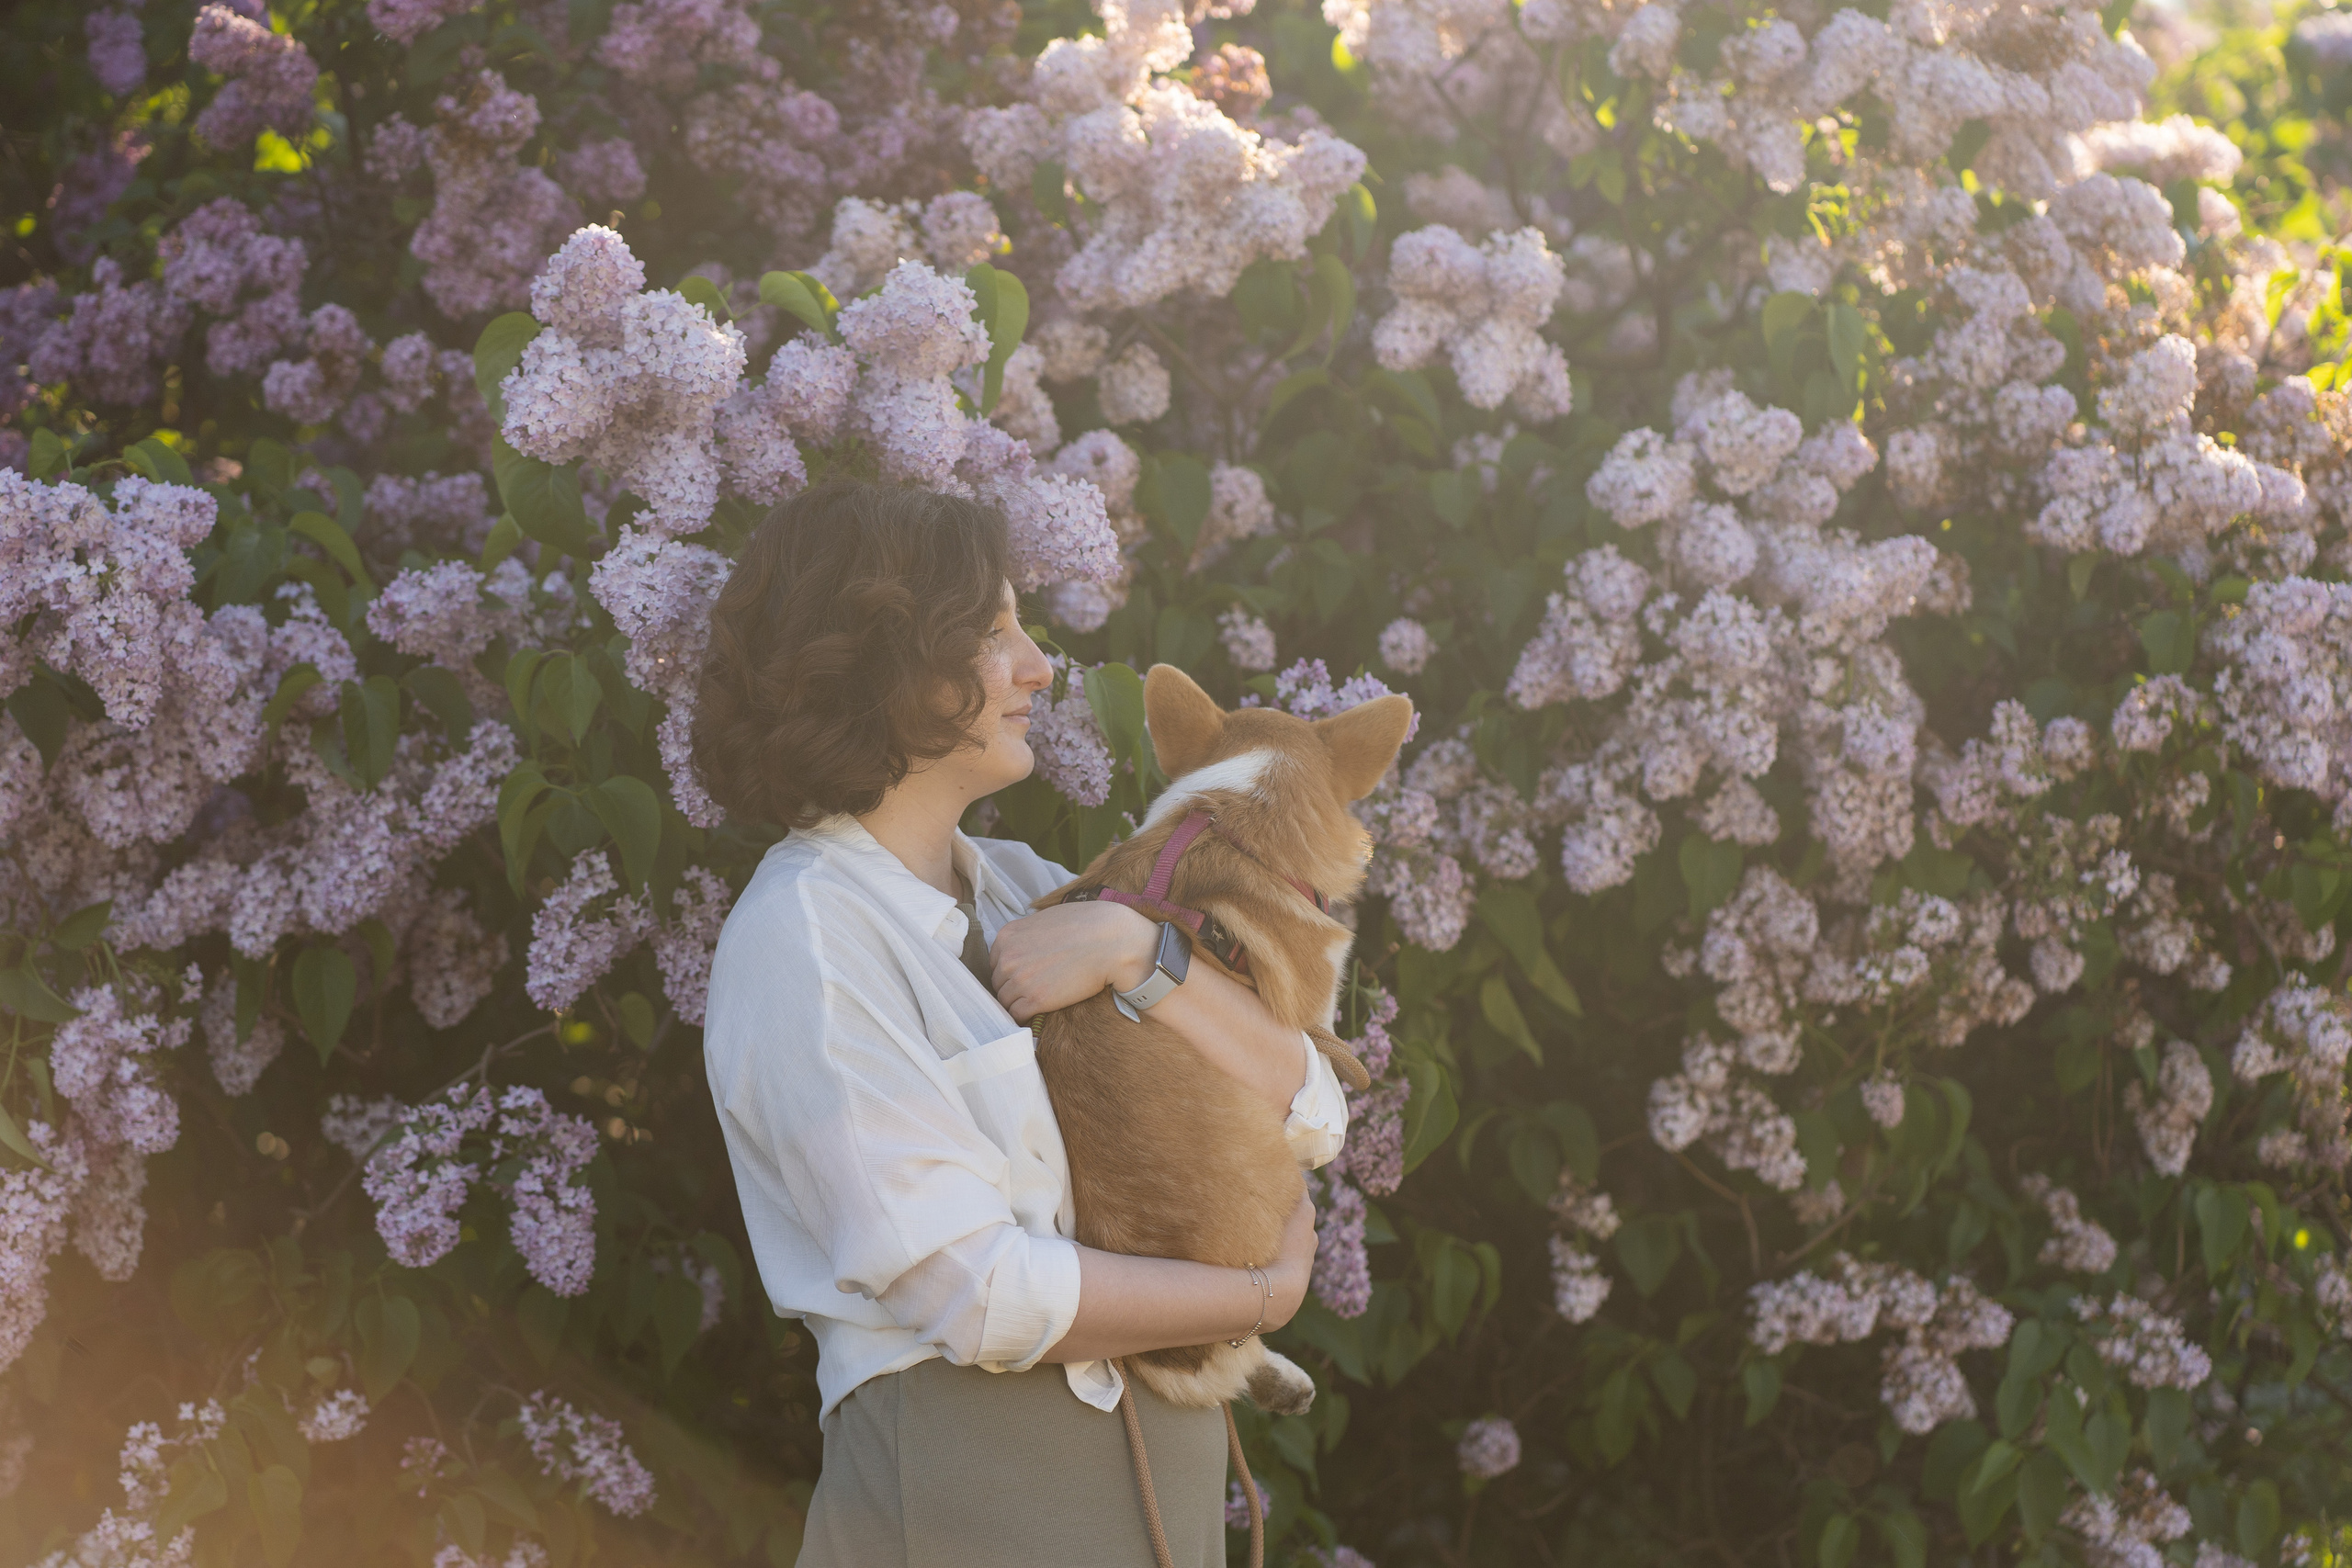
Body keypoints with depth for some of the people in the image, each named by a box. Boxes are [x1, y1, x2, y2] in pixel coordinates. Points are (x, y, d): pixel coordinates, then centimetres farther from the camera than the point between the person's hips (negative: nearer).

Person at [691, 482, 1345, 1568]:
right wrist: (1264, 1295, -8)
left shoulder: (1017, 885, 9)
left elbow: (1308, 1118, 2)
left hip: (1168, 1465, 7)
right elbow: (981, 1295, -20)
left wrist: (1133, 950, -12)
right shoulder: (804, 936, -12)